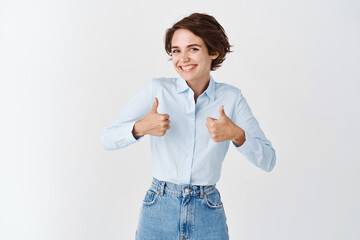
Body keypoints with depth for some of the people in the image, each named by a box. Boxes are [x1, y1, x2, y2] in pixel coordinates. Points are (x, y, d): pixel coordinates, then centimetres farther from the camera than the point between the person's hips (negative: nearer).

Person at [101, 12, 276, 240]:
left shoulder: (231, 97, -2)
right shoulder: (157, 89, -4)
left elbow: (268, 161, -5)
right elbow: (108, 139, -5)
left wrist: (236, 134, -23)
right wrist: (140, 127, -24)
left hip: (208, 215, 1)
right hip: (159, 212, 0)